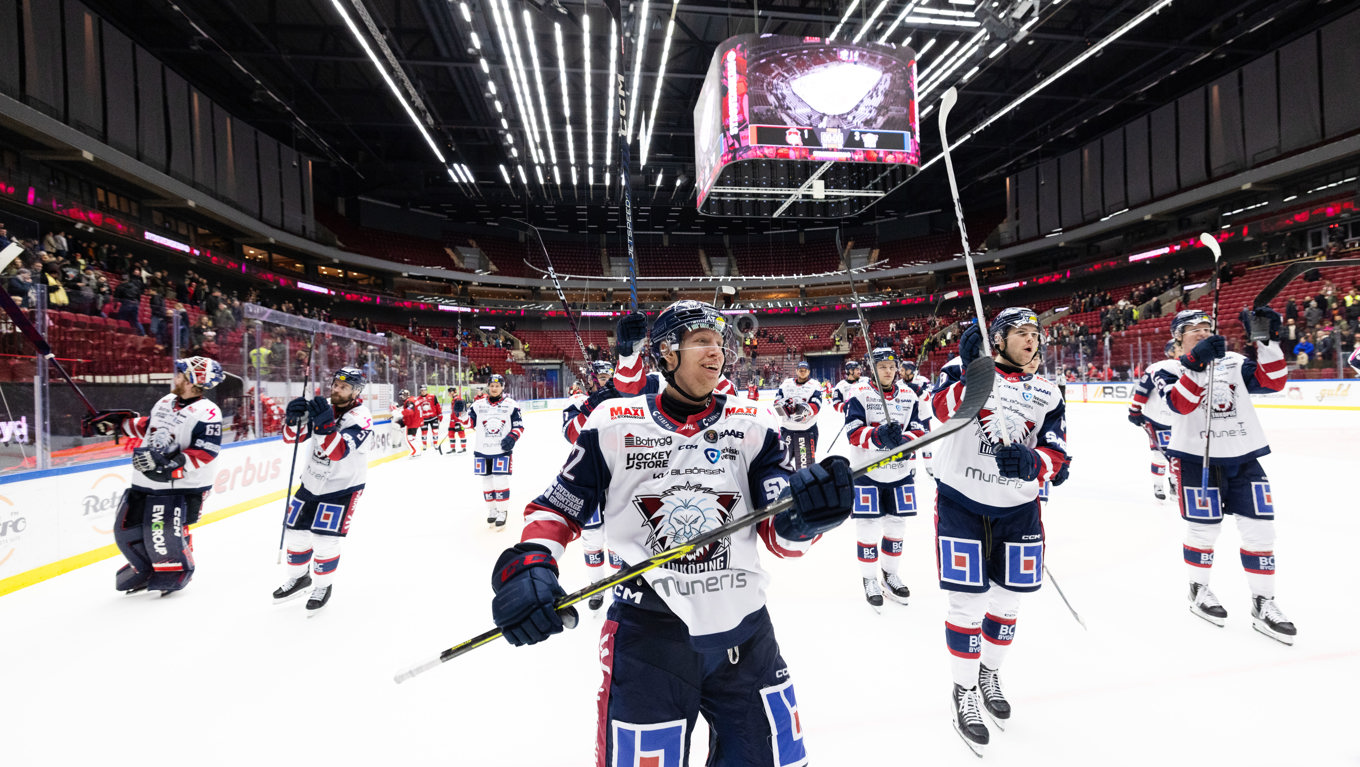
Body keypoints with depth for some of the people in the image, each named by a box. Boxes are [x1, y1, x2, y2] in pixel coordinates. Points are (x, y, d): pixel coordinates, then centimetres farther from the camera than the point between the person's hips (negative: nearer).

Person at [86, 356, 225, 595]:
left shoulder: (206, 413, -16)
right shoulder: (165, 402, 10)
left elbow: (205, 452, -22)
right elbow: (147, 426, 28)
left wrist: (172, 463, -29)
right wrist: (117, 422, 21)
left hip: (181, 486, -8)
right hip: (145, 481, 8)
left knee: (164, 533, -12)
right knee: (126, 529, 12)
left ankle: (177, 573, 14)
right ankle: (146, 569, 35)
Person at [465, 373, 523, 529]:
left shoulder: (511, 404, 0)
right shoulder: (478, 404, 5)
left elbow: (519, 426, 2)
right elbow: (470, 422, 9)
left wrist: (512, 437, -15)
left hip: (502, 450, -3)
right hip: (482, 450, 3)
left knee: (501, 481, -8)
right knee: (487, 481, 10)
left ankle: (502, 512, 5)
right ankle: (492, 510, 25)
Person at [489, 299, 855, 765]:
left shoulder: (752, 425, 1)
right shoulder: (614, 424, -4)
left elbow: (780, 537, -4)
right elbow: (556, 509, 4)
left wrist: (805, 515, -25)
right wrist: (527, 563, -14)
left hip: (744, 632, 3)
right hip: (647, 635, -2)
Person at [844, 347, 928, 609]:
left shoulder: (909, 397, 4)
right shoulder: (859, 395, -8)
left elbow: (920, 431, -1)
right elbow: (853, 433, -17)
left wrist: (904, 440, -22)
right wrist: (878, 435, -36)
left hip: (900, 473, 4)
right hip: (866, 472, -3)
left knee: (896, 525, 14)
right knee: (868, 527, 1)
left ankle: (891, 574, 34)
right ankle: (870, 580, 19)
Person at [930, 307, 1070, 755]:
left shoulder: (1047, 395, 7)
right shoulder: (964, 369, -4)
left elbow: (1057, 455, -4)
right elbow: (943, 408, -24)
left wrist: (1031, 463, -25)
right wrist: (970, 372, -40)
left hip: (1017, 508, 5)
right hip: (960, 501, -4)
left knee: (1008, 600, 16)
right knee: (968, 602, -2)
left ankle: (990, 675, 42)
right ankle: (964, 692, 20)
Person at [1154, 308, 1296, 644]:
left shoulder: (1235, 362, 12)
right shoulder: (1171, 371, -2)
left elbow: (1273, 382, -2)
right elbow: (1181, 404, -21)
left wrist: (1268, 341, -12)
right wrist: (1196, 361, -32)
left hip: (1243, 457, 4)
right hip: (1195, 457, -4)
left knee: (1259, 528, 2)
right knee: (1204, 528, 0)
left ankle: (1263, 606, 15)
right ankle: (1198, 590, 22)